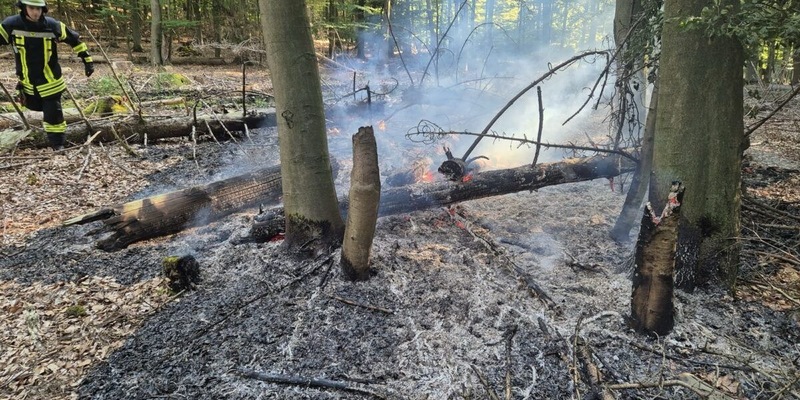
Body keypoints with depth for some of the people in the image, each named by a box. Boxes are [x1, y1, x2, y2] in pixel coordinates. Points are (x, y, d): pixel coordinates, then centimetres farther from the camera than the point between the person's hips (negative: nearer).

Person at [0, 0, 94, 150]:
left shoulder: (53, 25, -13)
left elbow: (74, 39, -1)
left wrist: (87, 59, -1)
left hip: (50, 81, -3)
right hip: (28, 81, 3)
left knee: (53, 113, -3)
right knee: (34, 105, 23)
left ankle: (57, 145, 10)